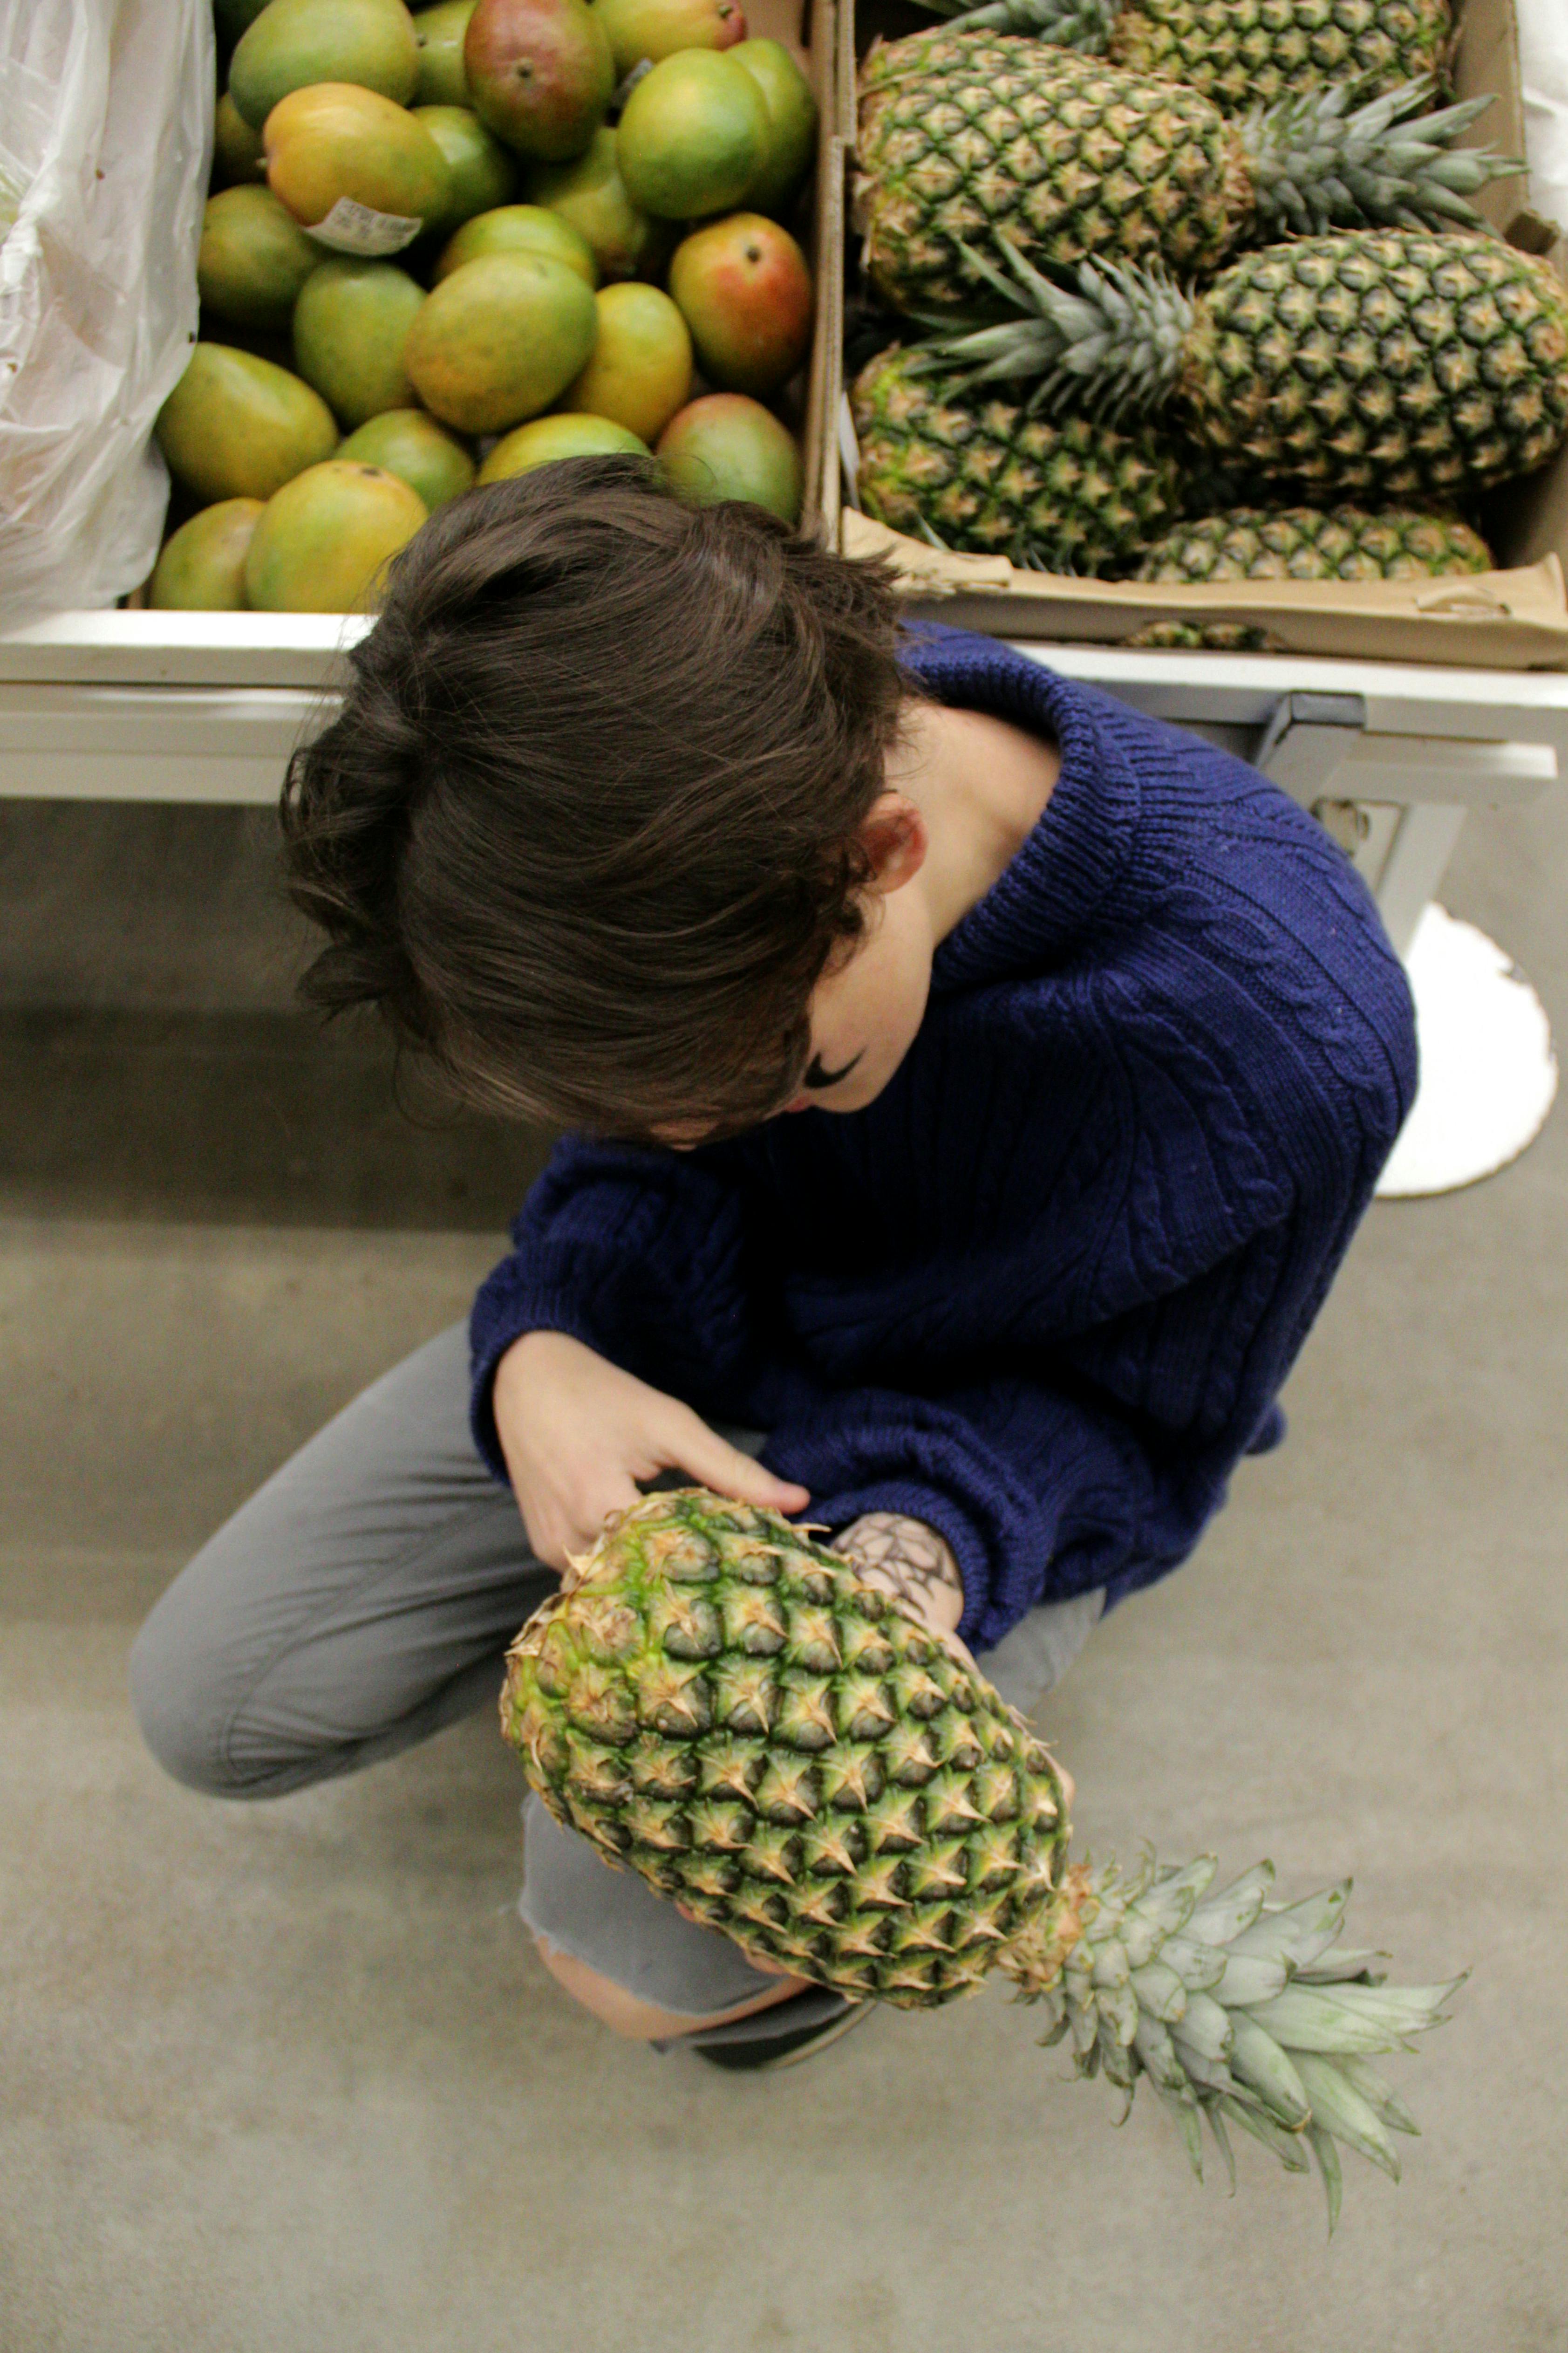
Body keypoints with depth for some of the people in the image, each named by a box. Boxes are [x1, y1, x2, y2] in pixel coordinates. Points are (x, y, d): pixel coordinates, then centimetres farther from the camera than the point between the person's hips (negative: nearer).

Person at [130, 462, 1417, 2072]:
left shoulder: (1290, 1043, -36)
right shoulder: (743, 768, -24)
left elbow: (1142, 1431, -15)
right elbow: (633, 1173, -7)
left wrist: (927, 1543, -35)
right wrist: (542, 1352, -28)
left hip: (1000, 1457, -3)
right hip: (687, 1345, 4)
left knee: (637, 1955, -17)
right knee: (207, 1701, 0)